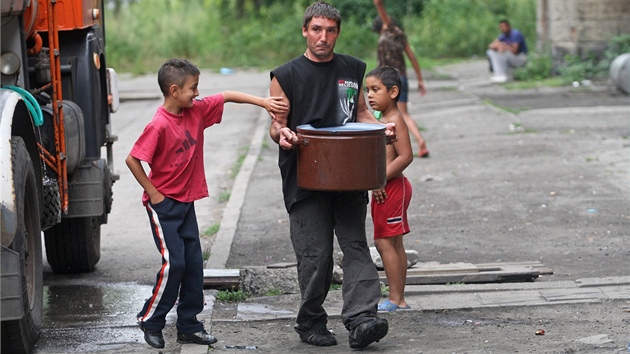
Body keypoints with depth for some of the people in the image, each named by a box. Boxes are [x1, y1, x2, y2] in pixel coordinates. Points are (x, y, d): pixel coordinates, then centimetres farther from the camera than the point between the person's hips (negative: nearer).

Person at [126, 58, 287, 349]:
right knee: (173, 262, -11)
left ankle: (188, 325, 14)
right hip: (163, 203, -7)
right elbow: (132, 159, -18)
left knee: (194, 263, 6)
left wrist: (262, 102, -1)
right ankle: (150, 321, 5)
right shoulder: (159, 125, -20)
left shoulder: (197, 111, 0)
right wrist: (152, 192, -13)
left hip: (186, 202, 7)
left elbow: (227, 96, 9)